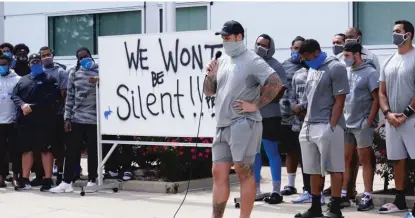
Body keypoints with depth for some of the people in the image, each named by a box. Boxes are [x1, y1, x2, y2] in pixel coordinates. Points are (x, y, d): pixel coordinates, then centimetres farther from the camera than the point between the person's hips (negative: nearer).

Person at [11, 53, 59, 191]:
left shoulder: (49, 79, 3)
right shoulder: (23, 80, 20)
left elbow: (52, 97, -12)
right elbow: (14, 95, 10)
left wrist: (33, 107, -17)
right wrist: (22, 105, -12)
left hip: (43, 121, -5)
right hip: (24, 121, 5)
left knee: (45, 149, -4)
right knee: (26, 150, 9)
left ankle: (48, 179, -1)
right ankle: (25, 180, 14)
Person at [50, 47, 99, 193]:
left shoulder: (100, 72, 1)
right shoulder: (74, 74, 9)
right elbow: (70, 97, 8)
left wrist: (99, 82, -19)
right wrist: (67, 117, 4)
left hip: (94, 118, -2)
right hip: (76, 118, 2)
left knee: (93, 151, 4)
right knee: (71, 150, 2)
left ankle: (92, 180, 14)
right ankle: (67, 182, 6)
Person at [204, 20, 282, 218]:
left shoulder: (252, 61, -7)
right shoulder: (222, 61, 16)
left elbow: (276, 83, -15)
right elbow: (209, 92, 21)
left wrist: (255, 105, -14)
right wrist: (210, 76, 2)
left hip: (243, 124, -8)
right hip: (222, 125, 8)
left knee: (244, 172, -4)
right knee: (219, 173, 7)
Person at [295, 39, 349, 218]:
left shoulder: (335, 68, -8)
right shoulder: (312, 69, 17)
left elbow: (339, 101, -12)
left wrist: (331, 126, -16)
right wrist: (306, 123, 13)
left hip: (327, 127, -8)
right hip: (309, 126, 8)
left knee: (333, 168, -3)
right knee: (313, 169, 11)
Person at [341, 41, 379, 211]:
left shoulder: (370, 72, -8)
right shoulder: (346, 72, 10)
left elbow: (377, 99, -10)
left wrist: (369, 121, -14)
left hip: (362, 125, -6)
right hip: (346, 124, 6)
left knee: (365, 161, 0)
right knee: (345, 160, 7)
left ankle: (367, 197, 3)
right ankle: (343, 195, 13)